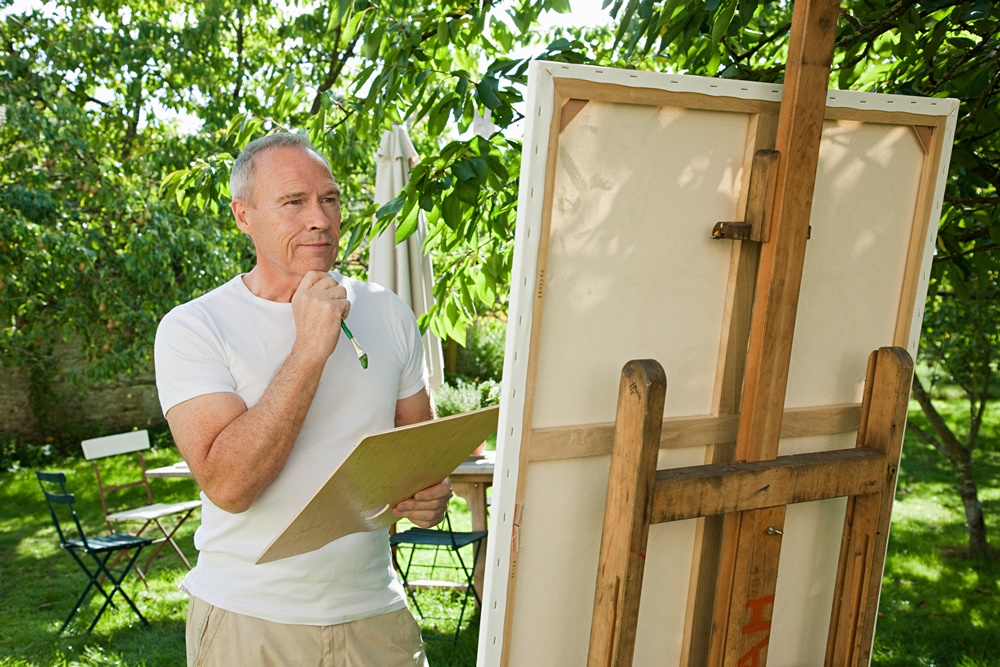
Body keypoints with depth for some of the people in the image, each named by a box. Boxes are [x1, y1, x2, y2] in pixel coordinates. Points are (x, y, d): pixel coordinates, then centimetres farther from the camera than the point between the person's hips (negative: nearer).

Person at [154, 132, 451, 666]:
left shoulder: (388, 314, 3)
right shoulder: (193, 327, -10)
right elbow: (226, 485, -21)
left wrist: (432, 493, -10)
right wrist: (310, 348, -23)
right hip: (249, 621, -3)